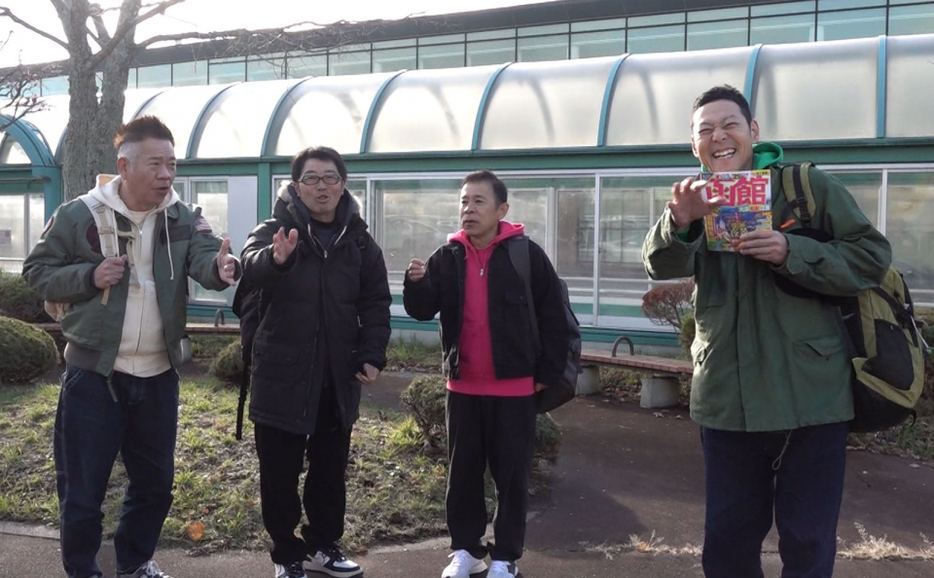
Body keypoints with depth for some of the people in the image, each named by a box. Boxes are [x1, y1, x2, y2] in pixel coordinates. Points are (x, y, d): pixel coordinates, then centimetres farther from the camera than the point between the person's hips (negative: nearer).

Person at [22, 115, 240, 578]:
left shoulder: (183, 220, 0)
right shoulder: (78, 216, -8)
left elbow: (205, 259, -18)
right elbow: (37, 272, -1)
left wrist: (222, 267, -42)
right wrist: (89, 277, -19)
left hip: (158, 375, 4)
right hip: (93, 375, -3)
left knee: (155, 482, 17)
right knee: (82, 489, 6)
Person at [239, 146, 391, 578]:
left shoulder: (359, 242, 6)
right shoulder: (275, 230, -5)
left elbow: (375, 304, 6)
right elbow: (252, 268, -27)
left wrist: (372, 356, -7)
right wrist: (275, 259, -50)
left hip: (337, 378, 3)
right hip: (281, 375, -3)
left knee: (330, 470, 16)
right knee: (280, 474, 6)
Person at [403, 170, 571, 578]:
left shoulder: (526, 254, -7)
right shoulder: (447, 257, 3)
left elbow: (553, 317, -3)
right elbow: (422, 311, -2)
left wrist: (548, 373, -5)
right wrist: (416, 283, -22)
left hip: (513, 387, -3)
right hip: (462, 386, 4)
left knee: (511, 475, 5)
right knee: (462, 472, 12)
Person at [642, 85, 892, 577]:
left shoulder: (808, 186, -2)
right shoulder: (695, 202, 7)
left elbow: (873, 257, -5)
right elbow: (663, 265, -12)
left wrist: (790, 252, -20)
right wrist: (679, 222, -35)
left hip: (810, 395, -3)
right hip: (727, 398, 3)